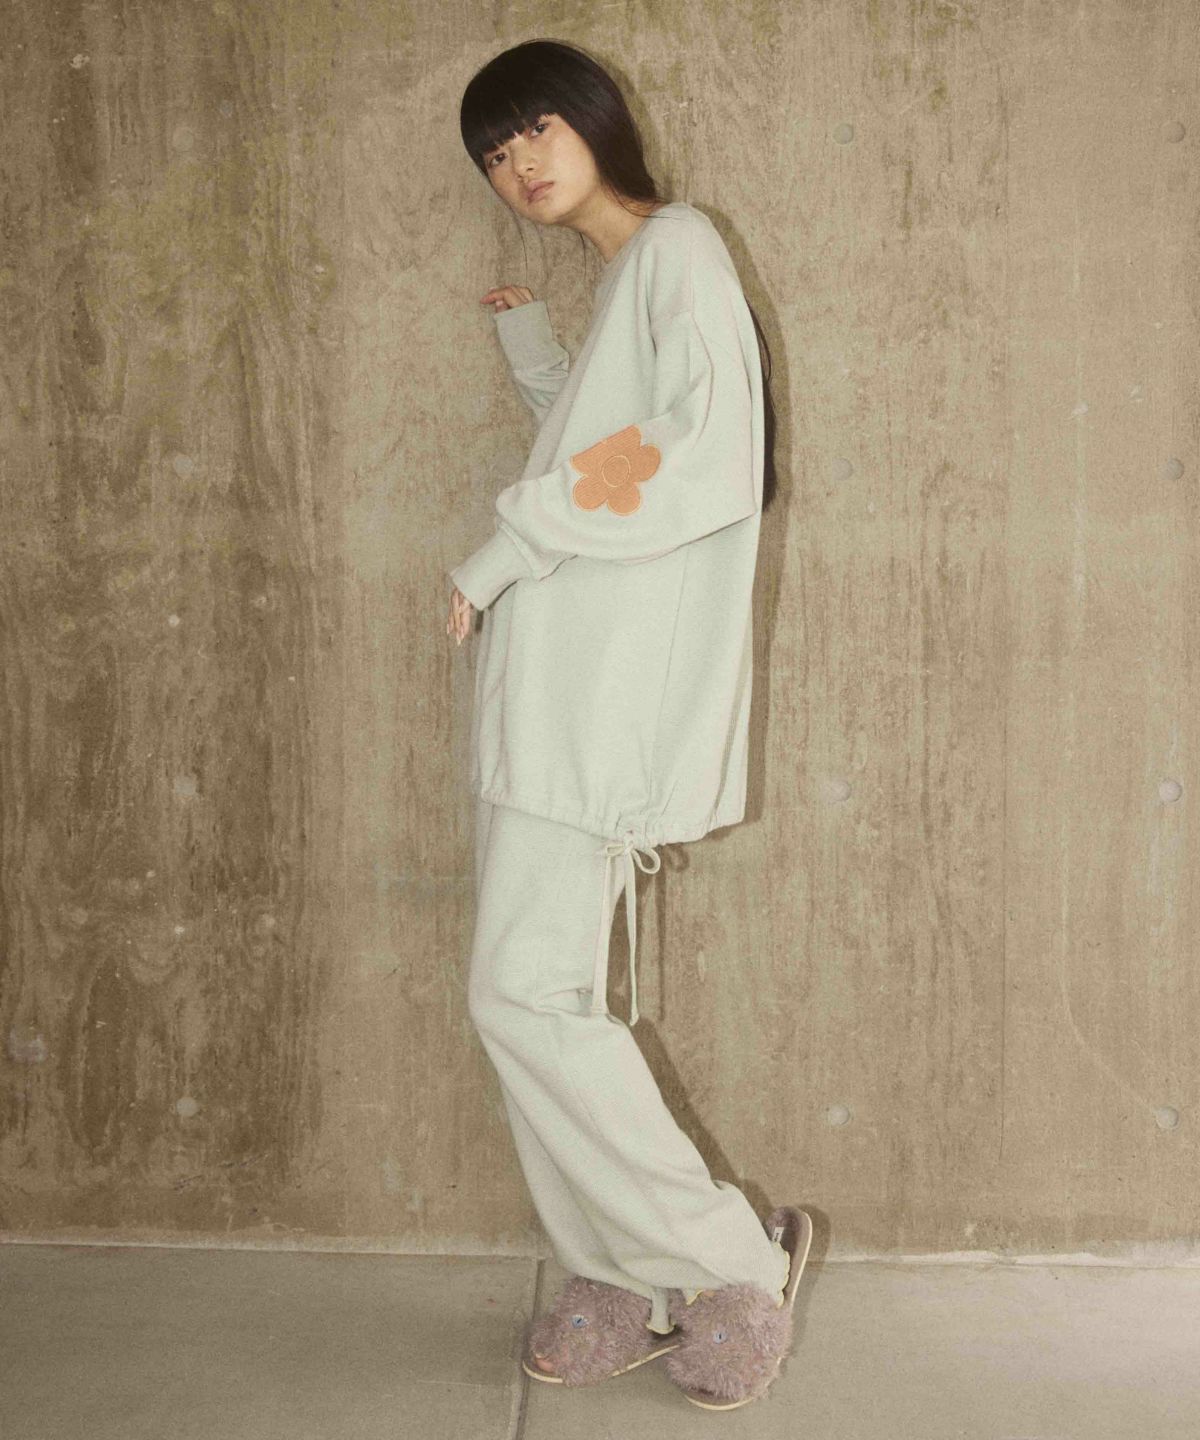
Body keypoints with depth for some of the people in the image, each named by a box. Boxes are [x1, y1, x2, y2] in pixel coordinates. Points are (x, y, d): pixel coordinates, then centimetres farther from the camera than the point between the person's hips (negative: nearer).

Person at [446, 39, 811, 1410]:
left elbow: (714, 473, -20)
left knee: (527, 994, -11)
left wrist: (514, 539, -16)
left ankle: (734, 1259, 2)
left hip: (610, 688, -9)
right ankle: (625, 1287, 18)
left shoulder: (677, 250, -7)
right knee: (539, 996, 8)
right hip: (553, 684, 10)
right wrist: (533, 358, 16)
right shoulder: (615, 278, 22)